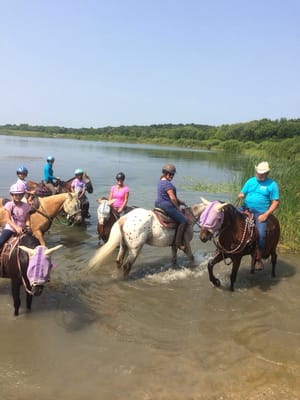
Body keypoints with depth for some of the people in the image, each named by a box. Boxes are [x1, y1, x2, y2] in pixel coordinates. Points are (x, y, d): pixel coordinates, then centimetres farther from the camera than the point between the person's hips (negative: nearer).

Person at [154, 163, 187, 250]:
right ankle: (179, 242, -9)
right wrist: (178, 207, -10)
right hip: (166, 206, -11)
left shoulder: (161, 181, 14)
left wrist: (180, 201, 17)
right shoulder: (167, 184, -20)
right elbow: (172, 198, -22)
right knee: (183, 221, -8)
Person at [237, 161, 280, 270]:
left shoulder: (272, 184, 0)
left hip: (261, 213, -4)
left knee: (261, 234, -23)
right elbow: (242, 194, 14)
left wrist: (265, 214, -14)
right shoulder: (250, 181, 11)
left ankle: (258, 258, -3)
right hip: (246, 210, 4)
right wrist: (240, 196, -12)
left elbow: (275, 202, -3)